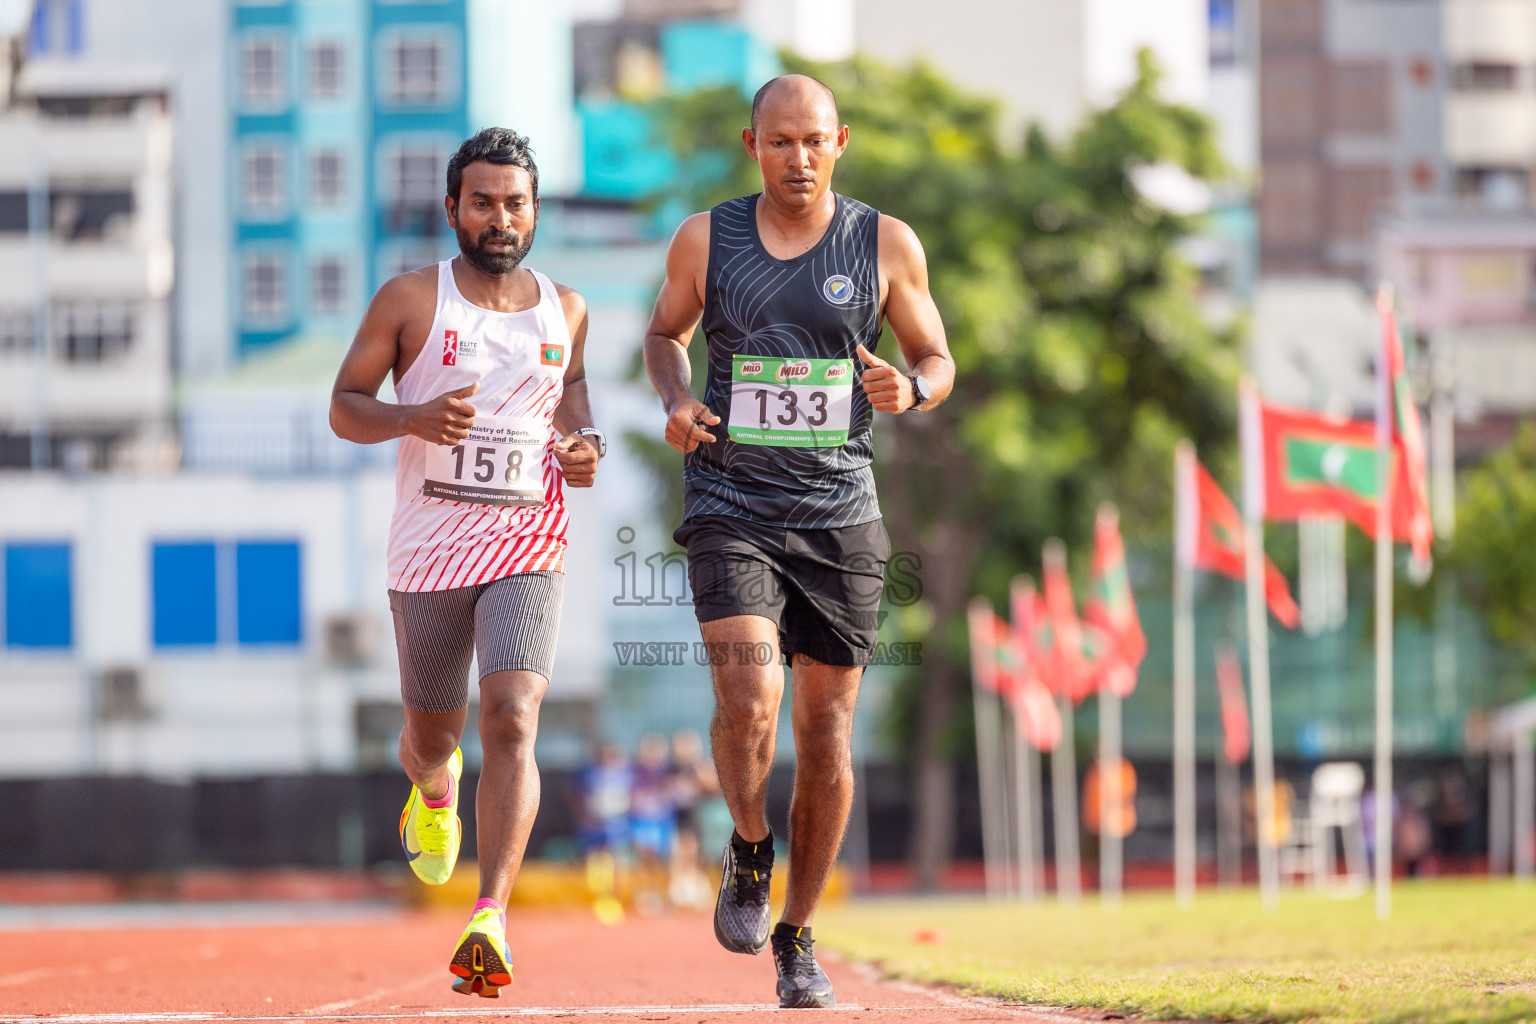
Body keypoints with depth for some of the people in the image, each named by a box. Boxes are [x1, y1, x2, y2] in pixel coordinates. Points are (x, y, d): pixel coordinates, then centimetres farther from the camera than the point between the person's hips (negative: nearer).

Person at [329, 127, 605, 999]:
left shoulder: (565, 310, 6)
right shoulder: (412, 299, -2)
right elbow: (344, 408, 1)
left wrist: (584, 444, 2)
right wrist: (416, 418, -20)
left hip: (529, 548, 0)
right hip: (429, 555, 0)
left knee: (511, 722, -20)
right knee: (433, 737, 14)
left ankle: (492, 920, -27)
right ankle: (434, 786, 54)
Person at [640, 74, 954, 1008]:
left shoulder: (887, 246, 1)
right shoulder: (706, 240, 1)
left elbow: (939, 361, 10)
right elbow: (665, 333, 18)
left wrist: (911, 388, -13)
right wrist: (676, 399, -3)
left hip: (839, 517, 1)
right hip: (732, 509, -1)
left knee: (827, 734, 3)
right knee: (749, 701, -21)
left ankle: (799, 937, 19)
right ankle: (750, 850, 9)